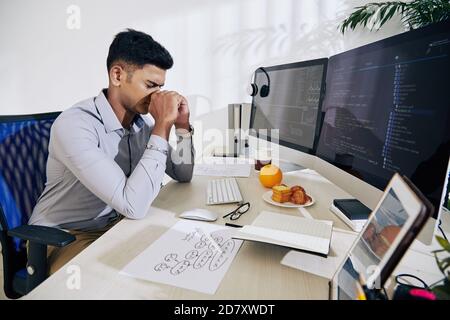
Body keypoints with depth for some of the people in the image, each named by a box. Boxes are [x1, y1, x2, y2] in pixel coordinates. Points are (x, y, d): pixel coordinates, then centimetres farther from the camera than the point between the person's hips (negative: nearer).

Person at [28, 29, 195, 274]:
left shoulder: (143, 121, -5)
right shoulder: (74, 124, -26)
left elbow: (183, 175, 4)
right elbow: (134, 206, -34)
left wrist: (182, 124, -11)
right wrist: (162, 126, -30)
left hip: (114, 226, 6)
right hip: (62, 237, -6)